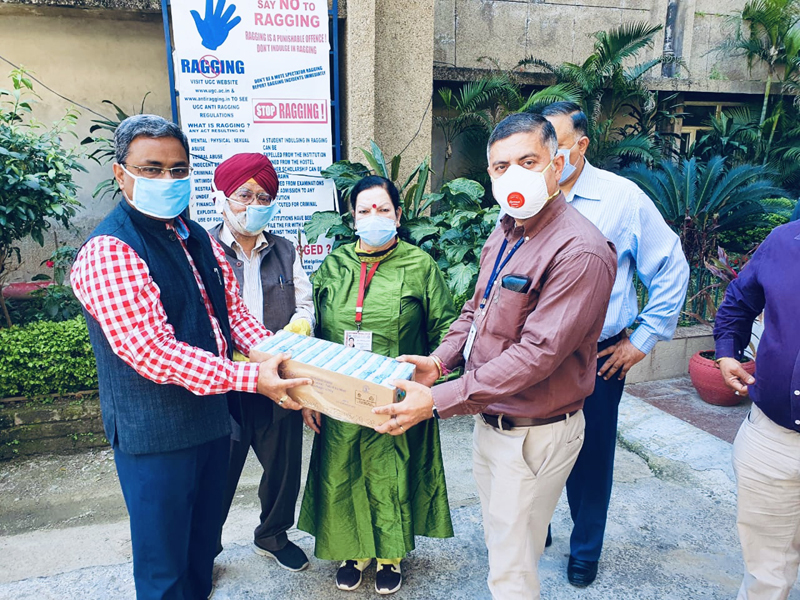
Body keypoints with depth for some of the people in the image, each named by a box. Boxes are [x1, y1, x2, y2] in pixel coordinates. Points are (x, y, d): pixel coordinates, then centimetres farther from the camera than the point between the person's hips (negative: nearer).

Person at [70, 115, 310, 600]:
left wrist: (282, 359, -7)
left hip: (213, 416, 8)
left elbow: (233, 310, 9)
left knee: (204, 539, 25)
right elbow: (152, 351, -27)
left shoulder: (199, 240, 7)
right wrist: (250, 378, -28)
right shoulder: (109, 253, -20)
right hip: (155, 435, -7)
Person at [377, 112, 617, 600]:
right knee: (498, 540, 28)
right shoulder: (505, 234, 5)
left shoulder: (581, 252, -25)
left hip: (534, 435, -8)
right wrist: (440, 360, -5)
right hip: (490, 420, 9)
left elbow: (536, 354, -29)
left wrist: (438, 402, -29)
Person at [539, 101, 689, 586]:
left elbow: (671, 268, 0)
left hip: (598, 358, -2)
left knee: (590, 456, 13)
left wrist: (645, 339, -2)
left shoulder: (623, 197, -6)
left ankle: (585, 549, 37)